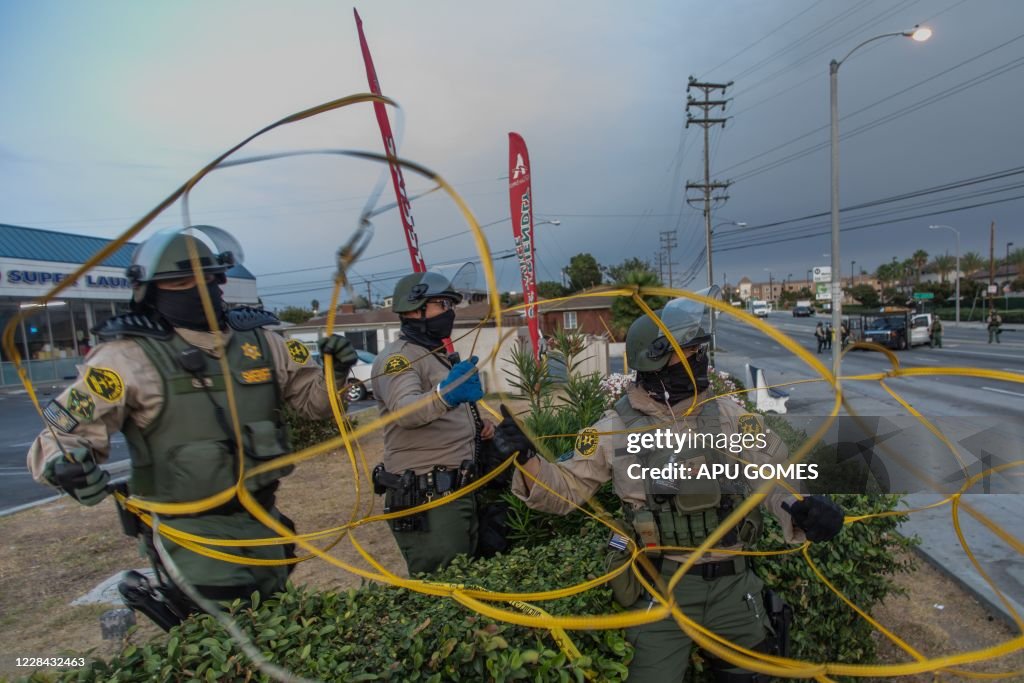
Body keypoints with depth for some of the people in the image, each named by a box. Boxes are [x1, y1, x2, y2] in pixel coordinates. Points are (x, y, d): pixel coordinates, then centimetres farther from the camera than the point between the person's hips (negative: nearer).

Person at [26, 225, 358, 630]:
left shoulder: (257, 340, 1)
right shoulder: (130, 355, -12)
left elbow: (312, 399, 9)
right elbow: (63, 430, -12)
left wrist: (334, 374, -11)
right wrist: (64, 464, -33)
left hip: (261, 518, 5)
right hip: (189, 530, -5)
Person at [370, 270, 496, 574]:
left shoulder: (440, 355, 17)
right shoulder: (398, 356, -13)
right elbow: (405, 410, -34)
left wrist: (479, 425, 8)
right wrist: (446, 393, -53)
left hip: (459, 490, 10)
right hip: (425, 498, -9)